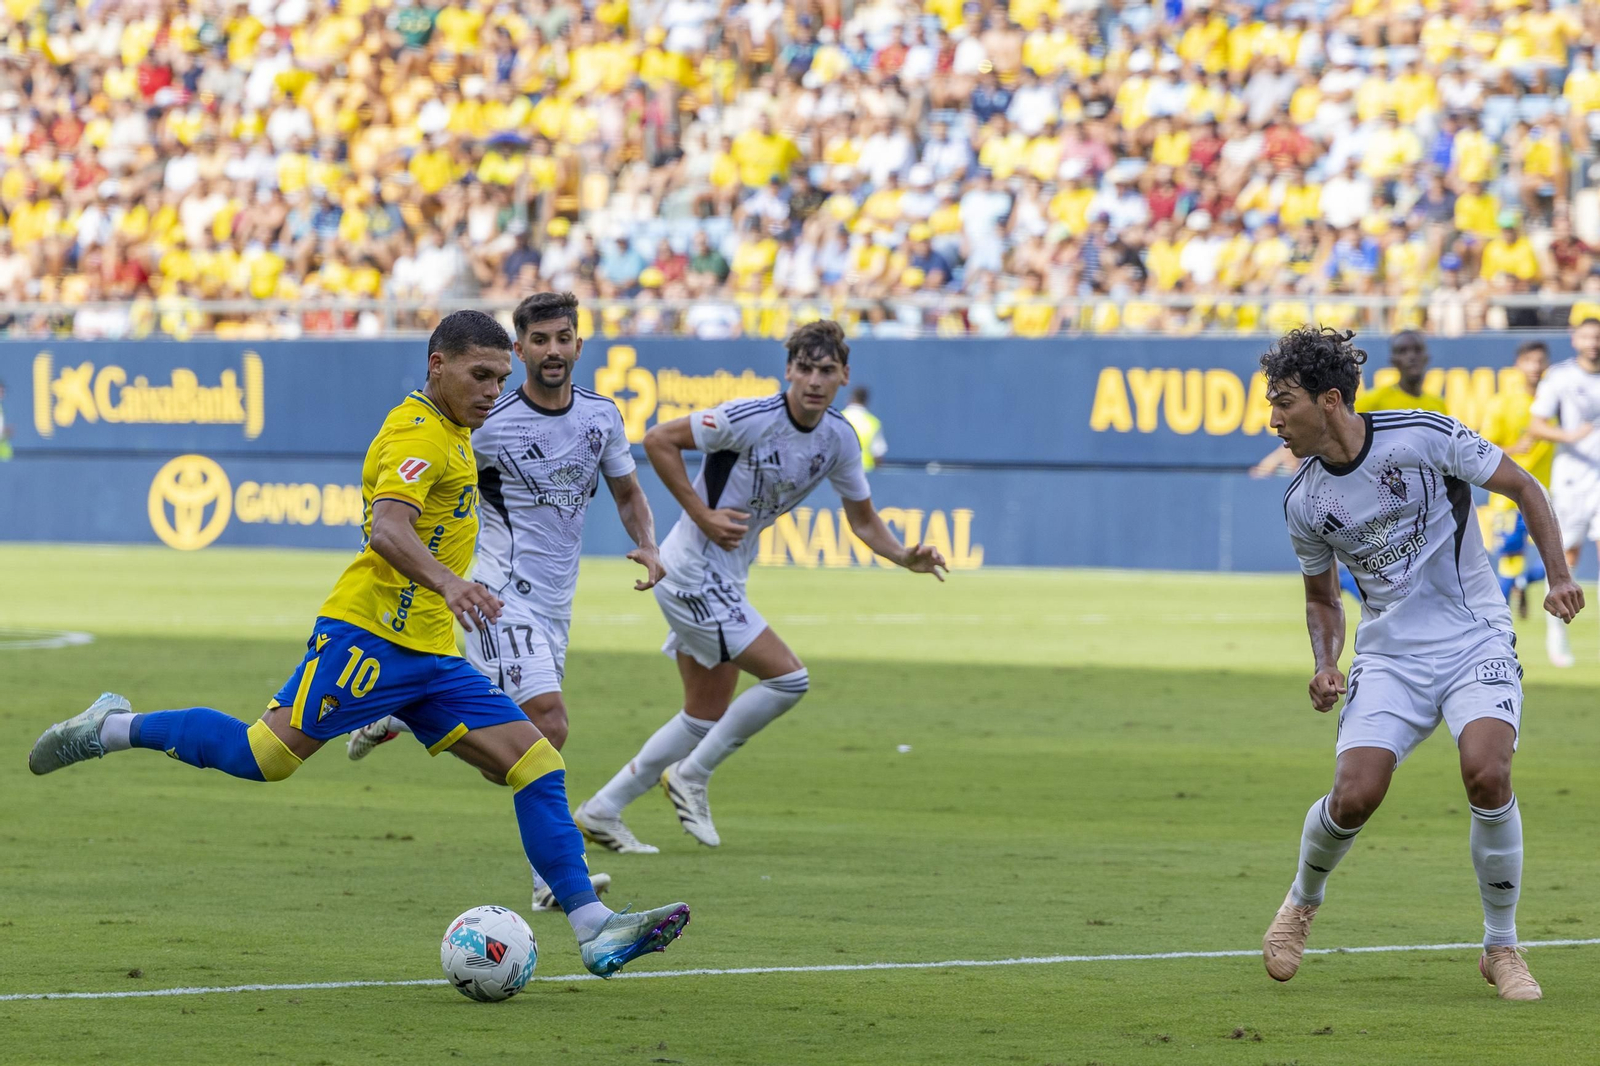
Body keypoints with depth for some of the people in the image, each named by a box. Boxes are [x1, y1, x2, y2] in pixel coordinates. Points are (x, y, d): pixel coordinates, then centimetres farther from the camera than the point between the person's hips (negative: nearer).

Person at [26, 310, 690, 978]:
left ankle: (595, 930, -6)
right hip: (370, 632, -9)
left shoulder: (450, 434, 21)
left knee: (537, 764, -2)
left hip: (429, 654, 9)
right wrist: (446, 583, -45)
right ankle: (113, 730, 5)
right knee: (266, 754, -16)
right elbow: (388, 529, -30)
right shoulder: (418, 433, -11)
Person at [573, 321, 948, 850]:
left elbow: (863, 520, 10)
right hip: (693, 572, -9)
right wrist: (702, 514, -19)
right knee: (789, 677, -13)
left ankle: (601, 810, 21)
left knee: (707, 717, 13)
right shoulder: (750, 419, -22)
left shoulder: (839, 439, 1)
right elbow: (658, 440, -16)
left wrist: (906, 557, -9)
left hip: (724, 581, 9)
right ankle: (692, 776, 2)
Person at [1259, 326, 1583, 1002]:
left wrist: (1559, 577, -12)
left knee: (1487, 775, -25)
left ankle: (1502, 947, -6)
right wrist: (1326, 666, -2)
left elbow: (1523, 488, -2)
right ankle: (1302, 901, 19)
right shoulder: (1304, 503, 0)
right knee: (1354, 796, -15)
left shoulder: (1425, 436, -13)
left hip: (1475, 642, -3)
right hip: (1389, 655, 3)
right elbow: (1322, 598, 17)